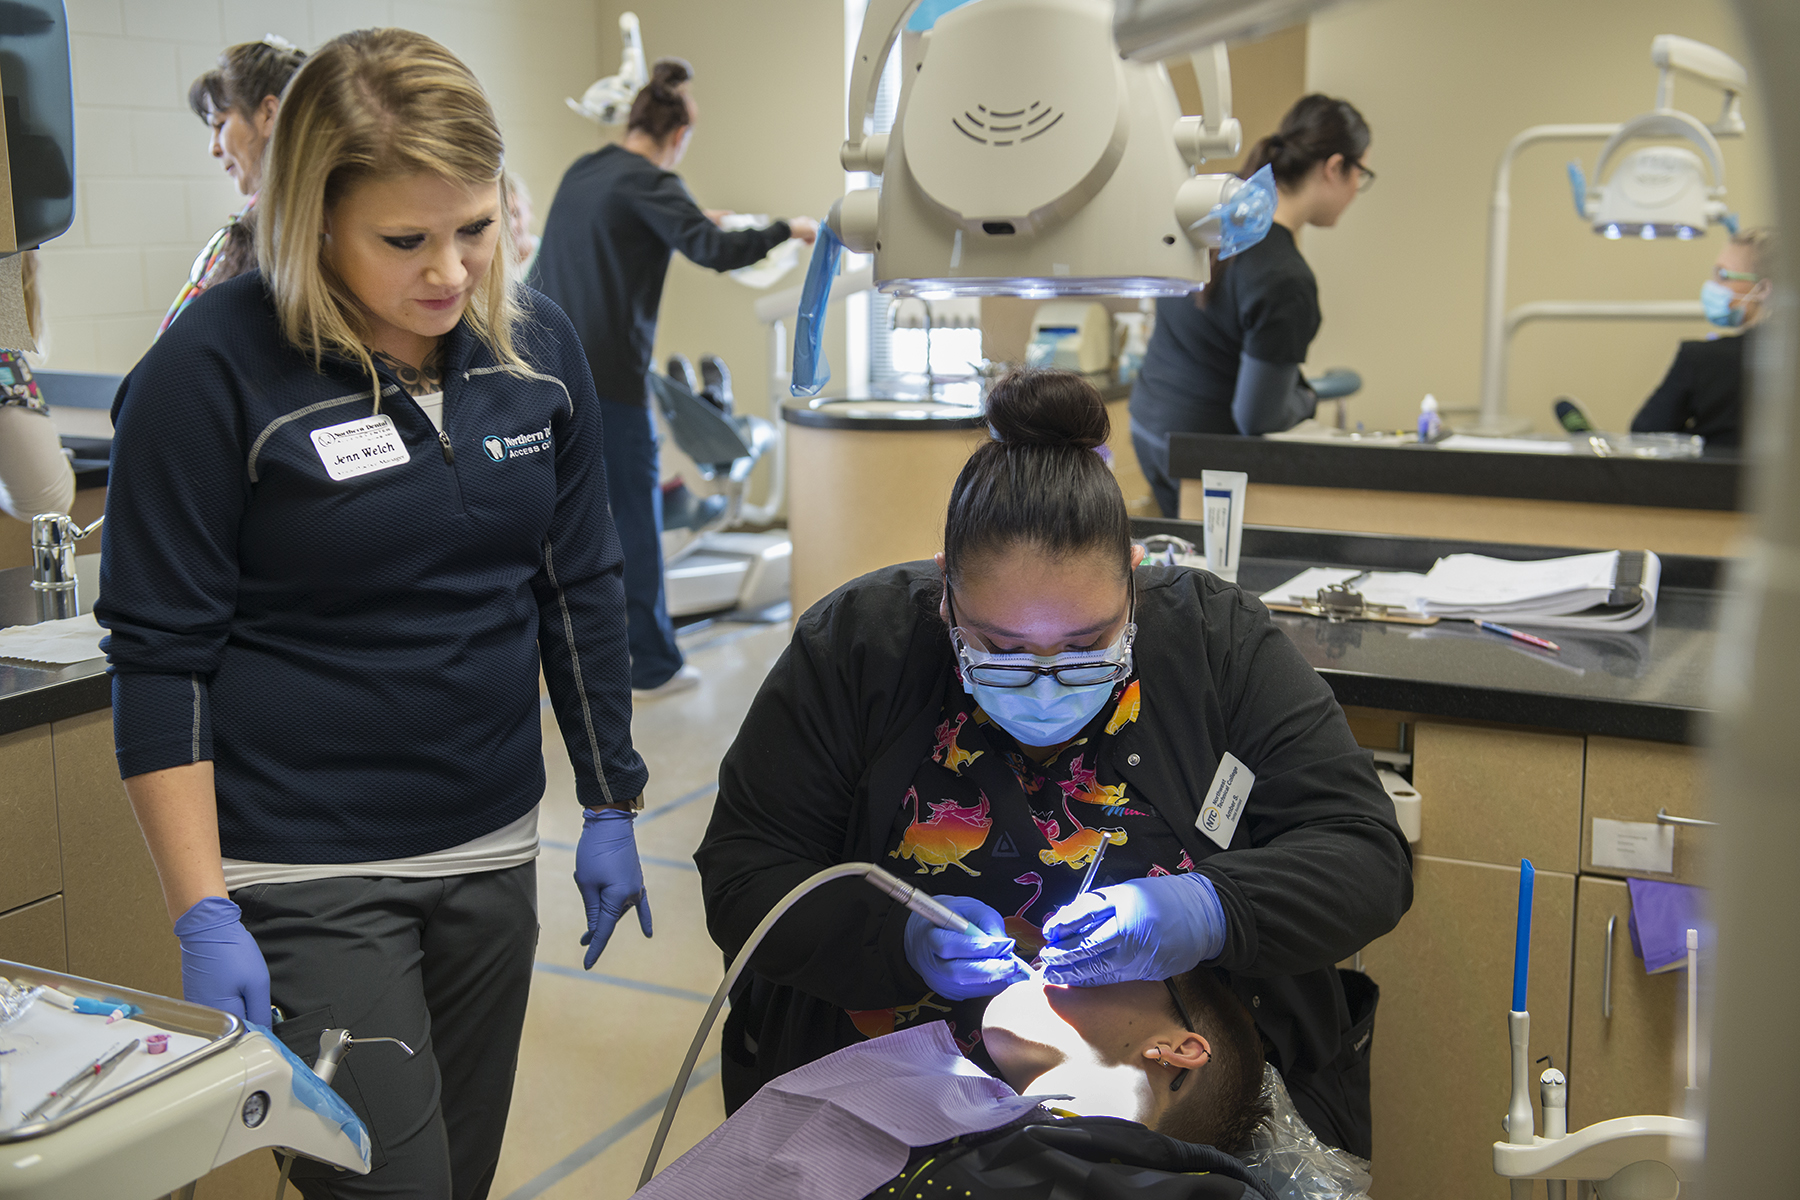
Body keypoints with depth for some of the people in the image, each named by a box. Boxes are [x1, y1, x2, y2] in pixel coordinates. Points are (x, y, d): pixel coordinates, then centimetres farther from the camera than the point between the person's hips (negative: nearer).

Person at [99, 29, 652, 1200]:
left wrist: (611, 808, 12)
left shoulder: (538, 344, 2)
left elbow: (581, 589, 10)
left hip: (492, 851, 5)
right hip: (305, 878, -5)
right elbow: (160, 659, -10)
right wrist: (203, 918, -13)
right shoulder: (214, 370, -13)